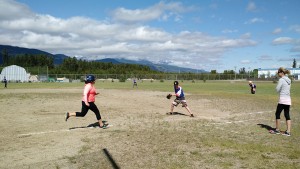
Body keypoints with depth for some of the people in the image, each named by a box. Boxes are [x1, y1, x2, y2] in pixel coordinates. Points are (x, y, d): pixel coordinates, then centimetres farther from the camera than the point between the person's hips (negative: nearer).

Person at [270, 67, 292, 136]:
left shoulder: (281, 80, -11)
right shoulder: (289, 80, 13)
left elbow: (277, 90, -10)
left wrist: (277, 86, 6)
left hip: (282, 100, -7)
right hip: (288, 100, 7)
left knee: (277, 114, 6)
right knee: (287, 115, 8)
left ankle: (277, 130, 13)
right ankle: (288, 131, 6)